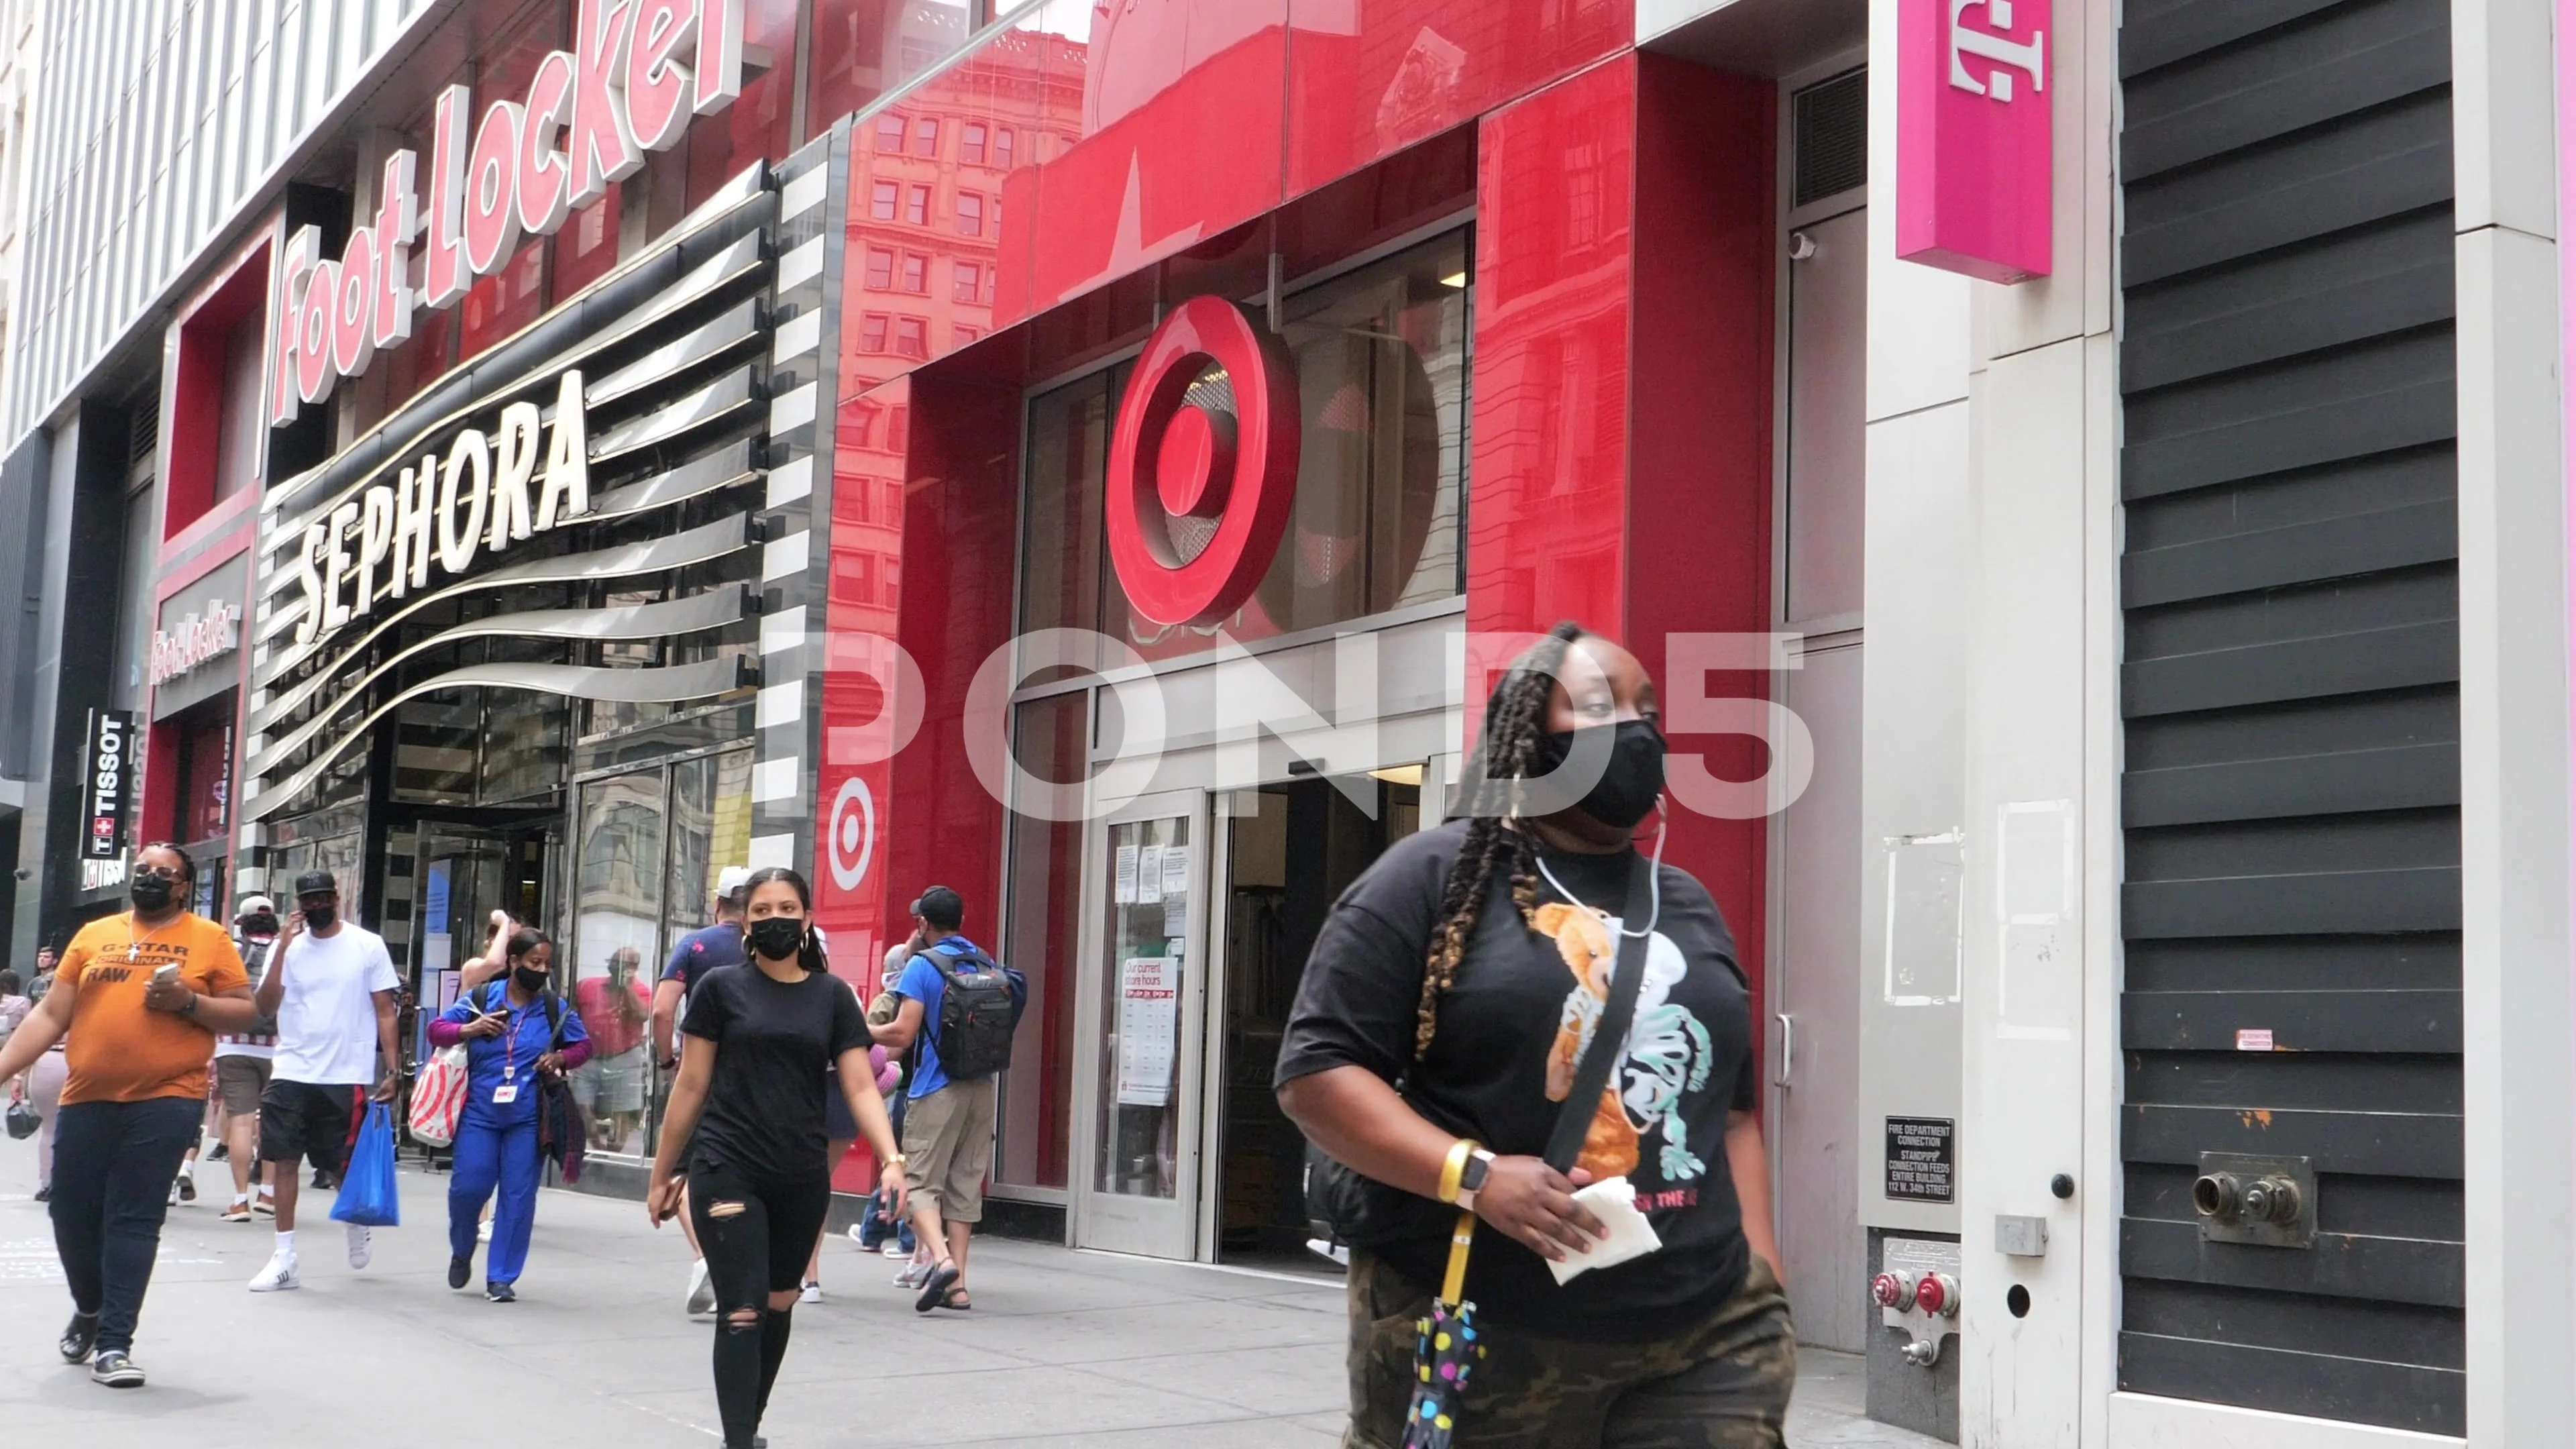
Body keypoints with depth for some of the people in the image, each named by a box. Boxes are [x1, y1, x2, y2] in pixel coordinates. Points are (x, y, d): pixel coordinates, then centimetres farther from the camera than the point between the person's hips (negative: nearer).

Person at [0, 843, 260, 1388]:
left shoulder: (209, 939, 4)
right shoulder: (94, 935, 12)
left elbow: (244, 1013, 3)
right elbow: (50, 1015, 11)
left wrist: (189, 1002, -13)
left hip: (166, 1100, -4)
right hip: (86, 1099, 4)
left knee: (135, 1220, -5)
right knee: (71, 1213, 9)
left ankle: (114, 1342, 0)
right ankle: (89, 1311, 36)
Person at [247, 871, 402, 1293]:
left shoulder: (368, 945, 1)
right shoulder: (287, 946, 6)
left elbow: (385, 1012, 2)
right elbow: (267, 1006, -4)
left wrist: (391, 1070, -5)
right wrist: (282, 949, -12)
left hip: (346, 1078, -2)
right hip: (290, 1073, 2)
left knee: (341, 1167, 5)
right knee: (284, 1161, -1)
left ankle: (357, 1223, 36)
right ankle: (284, 1259, 5)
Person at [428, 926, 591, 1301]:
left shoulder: (555, 1008, 3)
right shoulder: (480, 999, 0)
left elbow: (583, 1045, 13)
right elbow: (436, 1030, 6)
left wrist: (561, 1059, -7)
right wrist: (469, 1030, -13)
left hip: (529, 1119, 1)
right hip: (480, 1113, -1)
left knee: (518, 1196, 0)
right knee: (469, 1186, -3)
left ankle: (501, 1278, 11)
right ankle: (461, 1252, 28)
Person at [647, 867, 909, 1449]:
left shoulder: (833, 996, 5)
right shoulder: (721, 988, -1)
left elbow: (861, 1086, -1)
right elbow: (691, 1085, 3)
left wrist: (891, 1158, -15)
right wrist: (663, 1173, 5)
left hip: (802, 1178, 3)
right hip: (728, 1172, -3)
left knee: (780, 1306, 16)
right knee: (742, 1312, -10)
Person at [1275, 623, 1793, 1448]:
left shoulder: (1688, 906, 18)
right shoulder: (1435, 878, -1)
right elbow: (1317, 1071, -6)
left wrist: (1765, 1287, 9)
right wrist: (1473, 1173, -18)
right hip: (1479, 1342, -4)